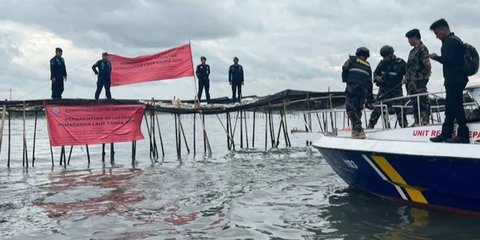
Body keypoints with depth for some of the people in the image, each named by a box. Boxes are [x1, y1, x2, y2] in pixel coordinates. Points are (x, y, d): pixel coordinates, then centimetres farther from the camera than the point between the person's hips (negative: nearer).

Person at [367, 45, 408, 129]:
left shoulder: (400, 63, -2)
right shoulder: (382, 63, 8)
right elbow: (375, 73, 19)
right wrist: (377, 77, -3)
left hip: (396, 90, -2)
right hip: (384, 89, 2)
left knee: (399, 109, 0)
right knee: (378, 107, -7)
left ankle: (404, 125, 11)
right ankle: (371, 124, -5)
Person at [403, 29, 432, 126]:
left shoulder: (422, 48, -9)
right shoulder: (413, 51, 19)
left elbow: (427, 63, -18)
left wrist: (427, 73, -4)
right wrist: (406, 78, 16)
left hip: (420, 80, -10)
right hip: (412, 81, 10)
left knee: (423, 101, -7)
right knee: (415, 102, 12)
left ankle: (425, 120, -5)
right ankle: (417, 121, 18)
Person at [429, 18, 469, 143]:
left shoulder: (451, 41, -13)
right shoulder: (453, 40, 21)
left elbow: (448, 60, -22)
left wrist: (436, 57, -7)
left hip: (455, 80, -11)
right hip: (455, 80, 11)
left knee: (456, 106, -8)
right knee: (450, 107, 12)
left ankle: (463, 135, -6)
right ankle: (446, 133, 18)